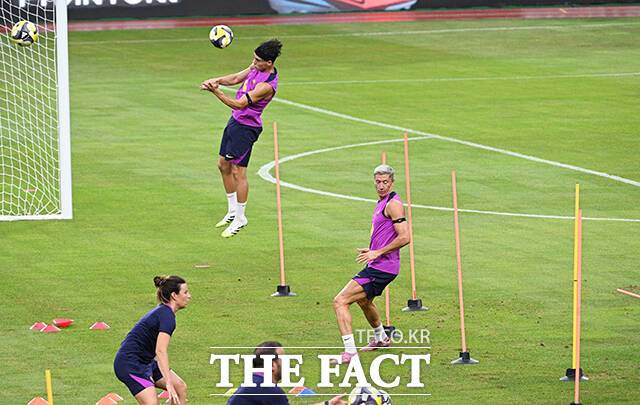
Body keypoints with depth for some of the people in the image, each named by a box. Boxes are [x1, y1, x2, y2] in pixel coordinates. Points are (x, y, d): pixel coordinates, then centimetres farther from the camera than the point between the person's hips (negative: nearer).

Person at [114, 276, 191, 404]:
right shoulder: (167, 316, -19)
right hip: (130, 364, -11)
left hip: (144, 362, 11)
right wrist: (169, 383, -35)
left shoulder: (162, 311, 12)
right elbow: (160, 351, -30)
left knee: (181, 387, 7)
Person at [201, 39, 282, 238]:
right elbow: (235, 78, 9)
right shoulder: (256, 68, 0)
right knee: (224, 165, 16)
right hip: (235, 121, 10)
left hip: (246, 128, -10)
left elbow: (239, 104, -29)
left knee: (238, 171, -5)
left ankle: (240, 218, 7)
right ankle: (232, 211, 28)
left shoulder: (267, 85, -27)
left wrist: (216, 92, -36)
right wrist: (215, 80, -10)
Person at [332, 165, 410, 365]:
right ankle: (381, 339, 59)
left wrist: (378, 253, -21)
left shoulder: (393, 204, -16)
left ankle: (350, 352, -20)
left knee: (340, 301, -17)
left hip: (381, 268, -11)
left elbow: (404, 237, -24)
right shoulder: (381, 202, 15)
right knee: (364, 301, 36)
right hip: (376, 265, 11)